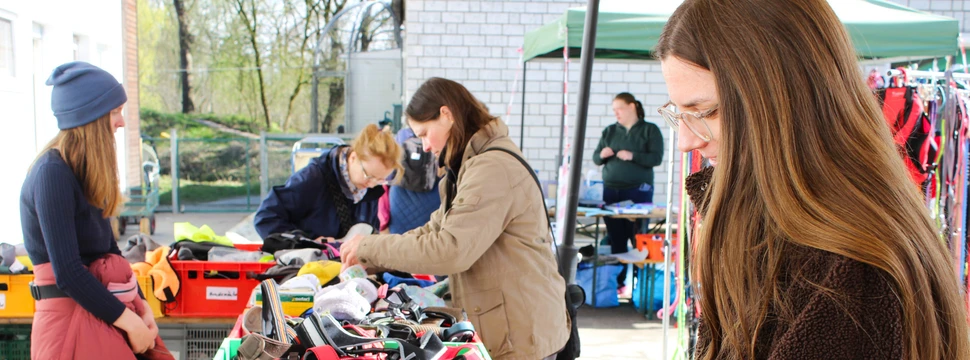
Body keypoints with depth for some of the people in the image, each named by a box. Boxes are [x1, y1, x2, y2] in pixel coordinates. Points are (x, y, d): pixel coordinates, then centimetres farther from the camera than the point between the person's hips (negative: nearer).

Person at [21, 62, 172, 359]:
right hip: (71, 316, -8)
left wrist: (143, 309, 3)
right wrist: (130, 322, -16)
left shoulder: (82, 172, 12)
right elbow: (67, 274, -21)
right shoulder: (52, 173, -16)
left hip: (104, 311, 8)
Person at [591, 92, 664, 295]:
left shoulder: (650, 130, 3)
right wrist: (602, 155, -8)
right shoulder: (610, 131, 15)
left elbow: (656, 158, -7)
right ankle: (618, 282, 12)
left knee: (638, 238, -4)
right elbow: (595, 158, 15)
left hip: (638, 191, -4)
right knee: (615, 239, 5)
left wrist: (632, 156, -19)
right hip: (611, 190, 4)